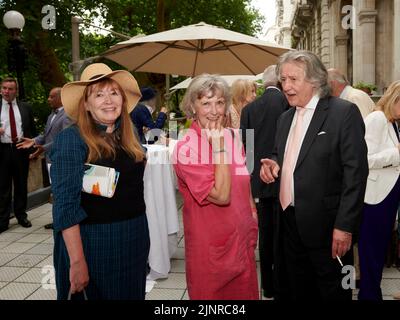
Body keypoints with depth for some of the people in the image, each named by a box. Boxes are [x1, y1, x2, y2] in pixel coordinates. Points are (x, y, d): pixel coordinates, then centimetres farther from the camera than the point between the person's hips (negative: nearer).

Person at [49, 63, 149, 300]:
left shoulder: (130, 135, 5)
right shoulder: (71, 139, -14)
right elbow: (65, 205, -18)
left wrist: (140, 231, 15)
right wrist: (77, 261, -21)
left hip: (136, 238, 6)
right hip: (92, 242, -6)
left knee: (132, 295, 18)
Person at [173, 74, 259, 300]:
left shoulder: (233, 137, 1)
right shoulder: (186, 149, -18)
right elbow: (221, 196, -24)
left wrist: (254, 219, 12)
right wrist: (218, 146, -23)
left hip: (242, 240, 6)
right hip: (211, 247, -6)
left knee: (244, 292, 19)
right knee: (212, 293, 12)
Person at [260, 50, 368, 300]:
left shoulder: (344, 112, -11)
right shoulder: (286, 118, 11)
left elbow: (356, 171, -16)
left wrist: (345, 226, -19)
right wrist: (273, 164, -1)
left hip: (325, 225, -6)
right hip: (290, 222, 7)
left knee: (332, 291, 8)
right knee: (298, 290, 19)